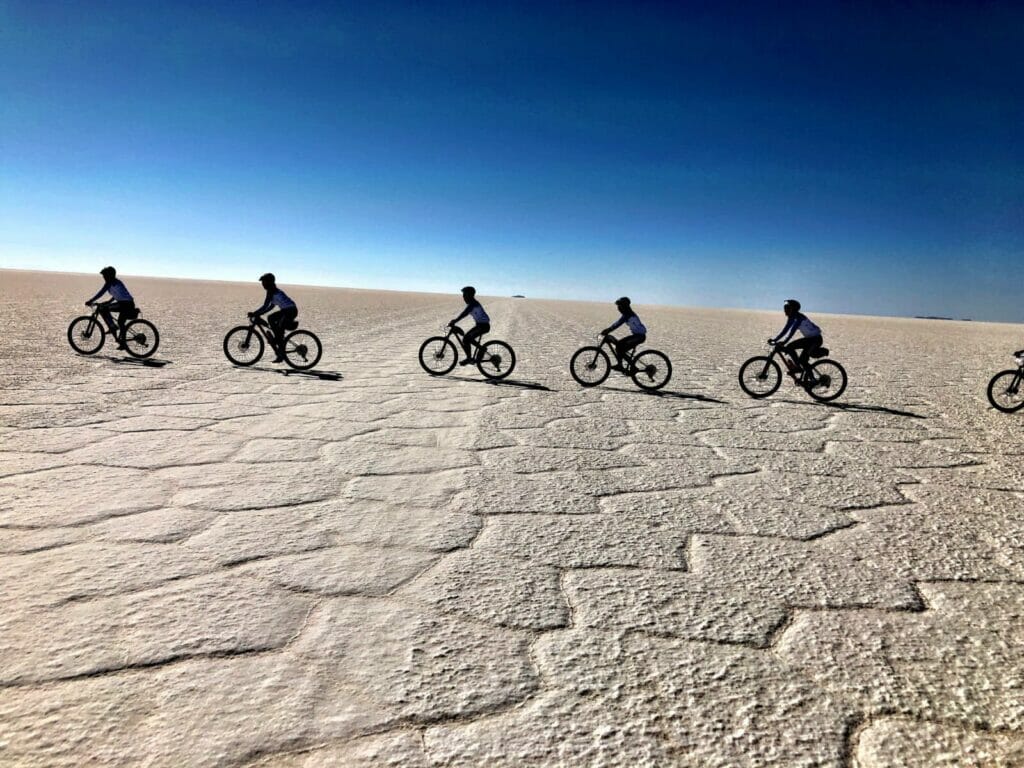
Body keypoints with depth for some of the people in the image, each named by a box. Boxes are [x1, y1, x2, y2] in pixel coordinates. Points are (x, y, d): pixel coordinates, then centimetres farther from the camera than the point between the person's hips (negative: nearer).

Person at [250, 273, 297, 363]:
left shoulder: (271, 291, -11)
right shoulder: (274, 291, 19)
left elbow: (265, 306, -16)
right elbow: (271, 306, 24)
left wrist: (254, 314, -11)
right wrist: (258, 314, 21)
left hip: (290, 311, -10)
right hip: (286, 310, 10)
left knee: (279, 331, -7)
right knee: (270, 318, 19)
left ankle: (281, 354, 0)